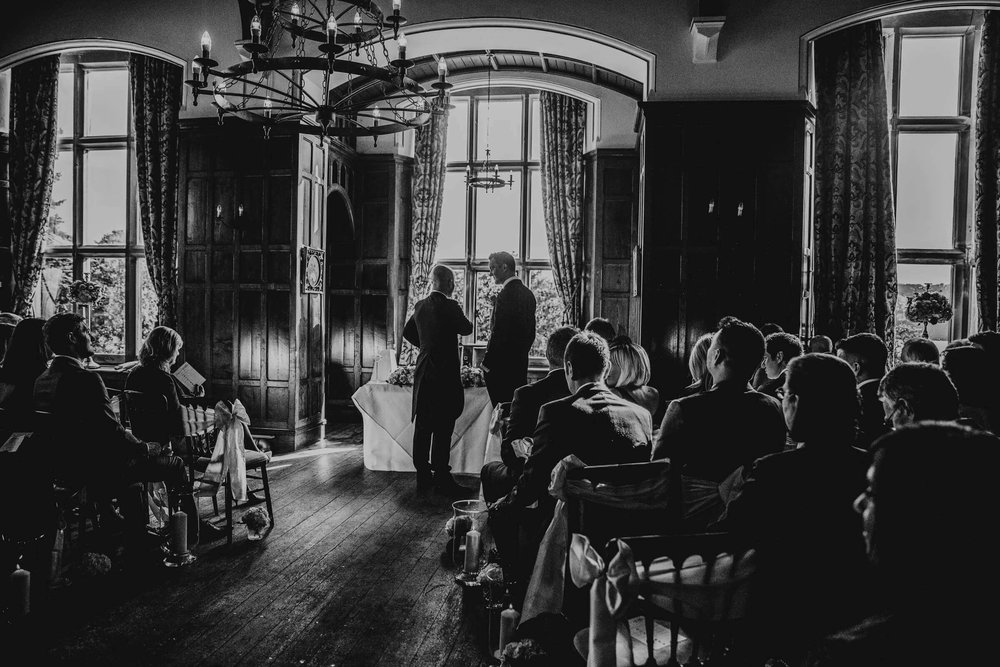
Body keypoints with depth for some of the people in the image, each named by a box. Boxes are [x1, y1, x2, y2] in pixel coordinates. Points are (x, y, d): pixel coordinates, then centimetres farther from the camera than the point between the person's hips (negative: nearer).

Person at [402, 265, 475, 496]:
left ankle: (423, 476, 17)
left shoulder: (420, 306, 8)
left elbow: (408, 332, 20)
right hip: (445, 373, -7)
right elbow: (467, 329, -2)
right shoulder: (449, 306, -14)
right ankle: (442, 478, -3)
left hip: (423, 373, 7)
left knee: (423, 426, 11)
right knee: (443, 429, -4)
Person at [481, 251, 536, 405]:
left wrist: (486, 363, -11)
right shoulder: (528, 293, 11)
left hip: (502, 365, -9)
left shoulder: (506, 295, -17)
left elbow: (498, 333, -19)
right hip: (521, 364, 9)